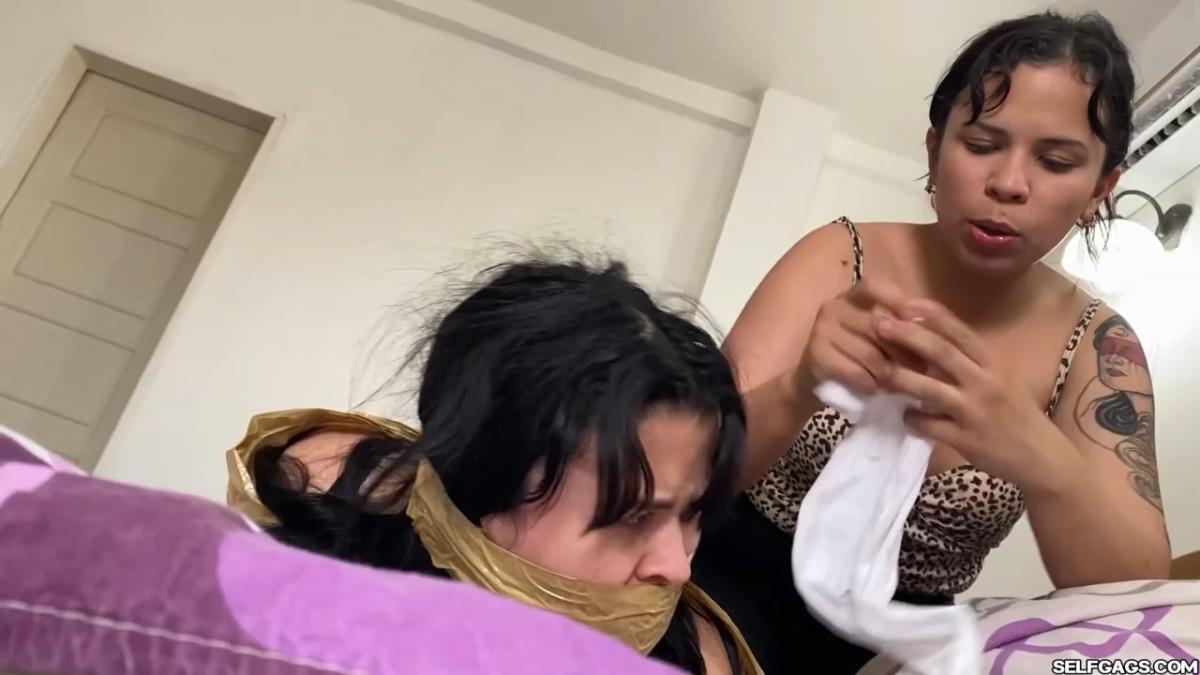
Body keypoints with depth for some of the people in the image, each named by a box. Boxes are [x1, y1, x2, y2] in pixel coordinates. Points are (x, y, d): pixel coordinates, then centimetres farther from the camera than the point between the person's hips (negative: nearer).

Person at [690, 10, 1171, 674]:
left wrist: (1038, 457, -37)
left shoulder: (1095, 345, -5)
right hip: (736, 579, -3)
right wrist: (799, 390, -39)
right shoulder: (840, 258, -10)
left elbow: (1137, 592, -16)